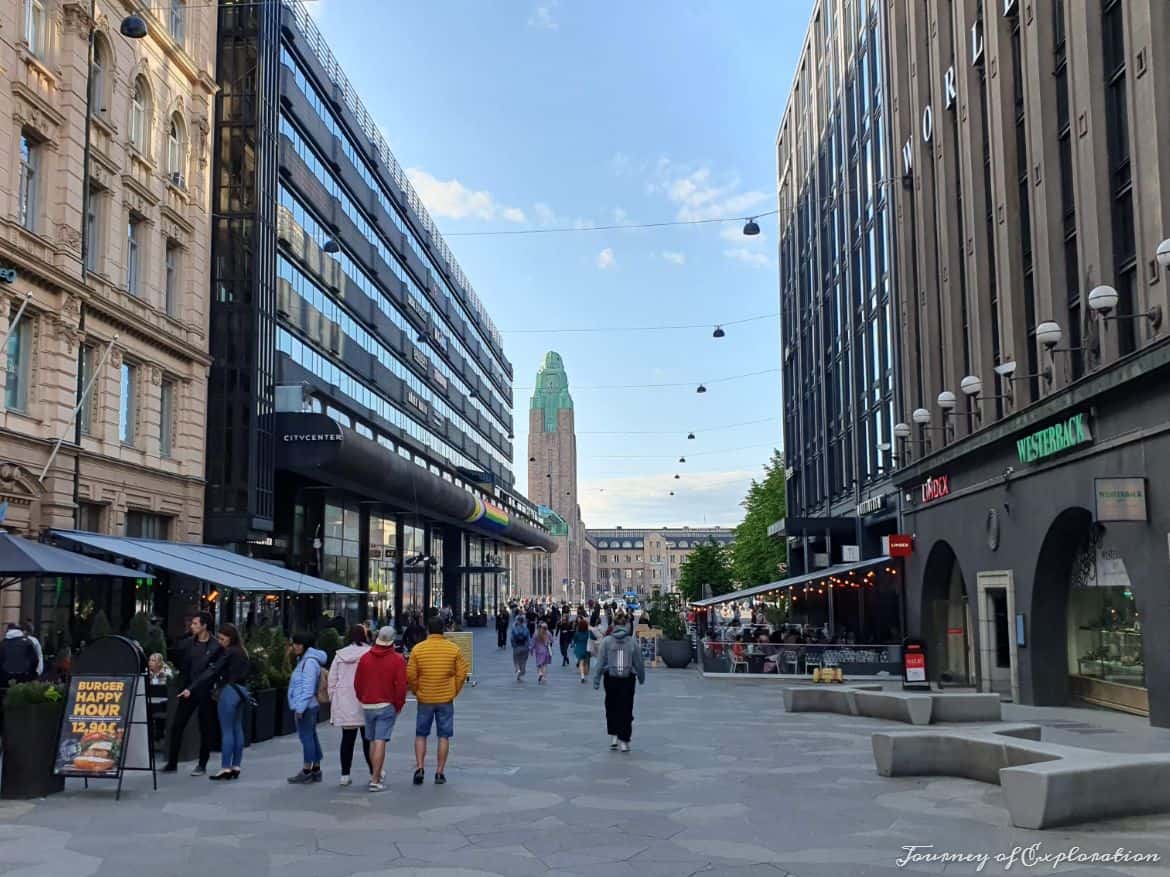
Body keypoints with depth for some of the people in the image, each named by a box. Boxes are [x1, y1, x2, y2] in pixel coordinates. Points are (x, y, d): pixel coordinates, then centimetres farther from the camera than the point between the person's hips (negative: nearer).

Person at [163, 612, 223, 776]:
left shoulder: (216, 646, -7)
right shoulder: (187, 643, 6)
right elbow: (181, 665, 9)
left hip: (205, 692, -4)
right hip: (188, 690, 4)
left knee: (206, 729, 4)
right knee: (176, 726, 3)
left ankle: (202, 765, 15)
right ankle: (172, 763, 12)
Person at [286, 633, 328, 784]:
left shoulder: (309, 662, -16)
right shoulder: (304, 660, 17)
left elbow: (308, 688, -20)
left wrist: (300, 708, -21)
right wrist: (299, 706, 17)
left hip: (305, 707, -11)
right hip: (306, 706, 11)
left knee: (306, 737, -6)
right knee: (311, 736, 13)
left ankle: (306, 771, -1)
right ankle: (316, 770, 19)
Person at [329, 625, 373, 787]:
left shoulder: (339, 655, 4)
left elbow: (332, 680, 8)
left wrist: (333, 700, 16)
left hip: (344, 704, 3)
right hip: (365, 702, -3)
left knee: (347, 739, 8)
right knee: (368, 738, 7)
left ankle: (345, 775, 8)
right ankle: (373, 772, 15)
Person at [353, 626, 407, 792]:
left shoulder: (365, 658, 4)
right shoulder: (397, 660, -7)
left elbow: (357, 683, 7)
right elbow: (401, 686, -11)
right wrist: (398, 706, 0)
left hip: (368, 706, 4)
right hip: (387, 706, -4)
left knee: (373, 741, 16)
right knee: (380, 741, -5)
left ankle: (375, 775, 27)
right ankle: (375, 780, -7)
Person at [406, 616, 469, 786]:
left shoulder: (418, 649, -5)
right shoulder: (454, 649, -4)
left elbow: (410, 675, -5)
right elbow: (462, 673, -3)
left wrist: (417, 692, 10)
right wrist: (454, 691, 9)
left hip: (425, 699, 0)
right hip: (446, 699, 0)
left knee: (421, 735, 13)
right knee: (444, 736, 8)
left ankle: (419, 768, 2)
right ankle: (440, 773, 9)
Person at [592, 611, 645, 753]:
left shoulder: (607, 641, -7)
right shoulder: (632, 641, -5)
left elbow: (601, 662, -7)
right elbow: (639, 662, 1)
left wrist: (596, 680, -2)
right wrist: (641, 678, 16)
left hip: (611, 678, 0)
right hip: (628, 679, 0)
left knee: (611, 708, 18)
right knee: (626, 709, 8)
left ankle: (613, 735, 13)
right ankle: (624, 741, 8)